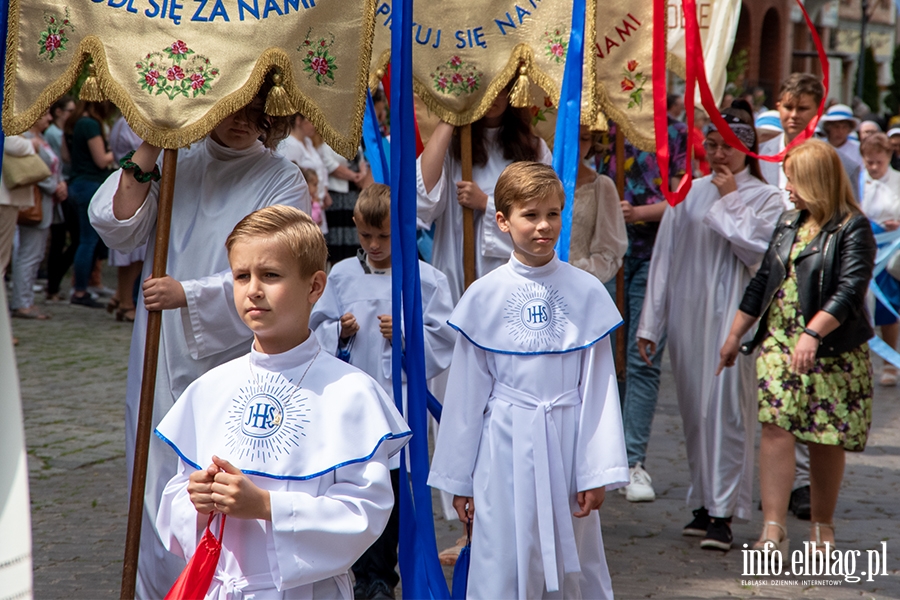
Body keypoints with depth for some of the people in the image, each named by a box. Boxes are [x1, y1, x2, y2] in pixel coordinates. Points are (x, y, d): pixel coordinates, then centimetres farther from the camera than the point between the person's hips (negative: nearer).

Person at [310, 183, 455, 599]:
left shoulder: (427, 279, -2)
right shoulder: (342, 275, 7)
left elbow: (446, 338, -2)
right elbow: (317, 329, 12)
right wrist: (339, 332, -7)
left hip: (403, 401, -2)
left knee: (396, 492, 4)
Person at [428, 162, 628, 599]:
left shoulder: (587, 292, 0)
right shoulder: (484, 296, -2)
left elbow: (599, 387, 2)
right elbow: (467, 392, 3)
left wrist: (597, 471, -3)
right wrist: (458, 479, 5)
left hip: (565, 445, 1)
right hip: (505, 448, -1)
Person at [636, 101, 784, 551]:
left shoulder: (766, 198, 2)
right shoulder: (689, 193, 10)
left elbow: (756, 249, -14)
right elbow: (664, 258, 10)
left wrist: (729, 200, -7)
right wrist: (650, 323, 8)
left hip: (734, 316, -4)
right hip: (687, 316, 4)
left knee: (726, 409, -9)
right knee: (694, 410, 8)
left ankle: (723, 513, -6)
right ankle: (705, 501, 18)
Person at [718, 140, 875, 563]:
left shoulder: (853, 229, -7)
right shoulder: (788, 226, 14)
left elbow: (851, 289, -18)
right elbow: (762, 283, 18)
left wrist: (813, 332, -28)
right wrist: (735, 336, 17)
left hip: (832, 349, -5)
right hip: (779, 341, 5)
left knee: (826, 440, 4)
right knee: (776, 428, -9)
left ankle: (822, 526, 22)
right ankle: (773, 529, -12)